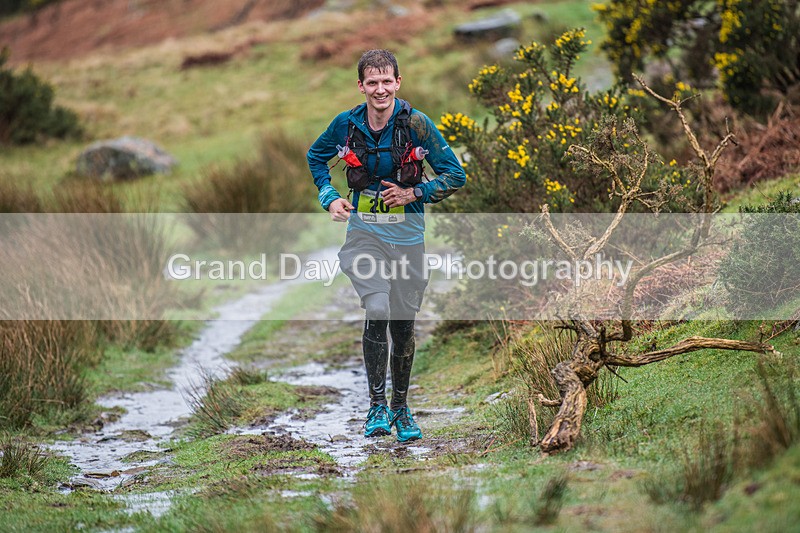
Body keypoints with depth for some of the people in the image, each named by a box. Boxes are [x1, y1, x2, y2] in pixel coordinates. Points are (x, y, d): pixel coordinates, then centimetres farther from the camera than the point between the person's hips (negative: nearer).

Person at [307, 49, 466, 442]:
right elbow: (316, 156, 17)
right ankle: (377, 405, -12)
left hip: (407, 235, 0)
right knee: (377, 310, -22)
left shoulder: (416, 124, -10)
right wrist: (330, 198, 3)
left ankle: (401, 407, 29)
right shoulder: (346, 124, -4)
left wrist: (412, 194, -16)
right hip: (364, 231, 0)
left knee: (403, 324, 10)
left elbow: (454, 176, -5)